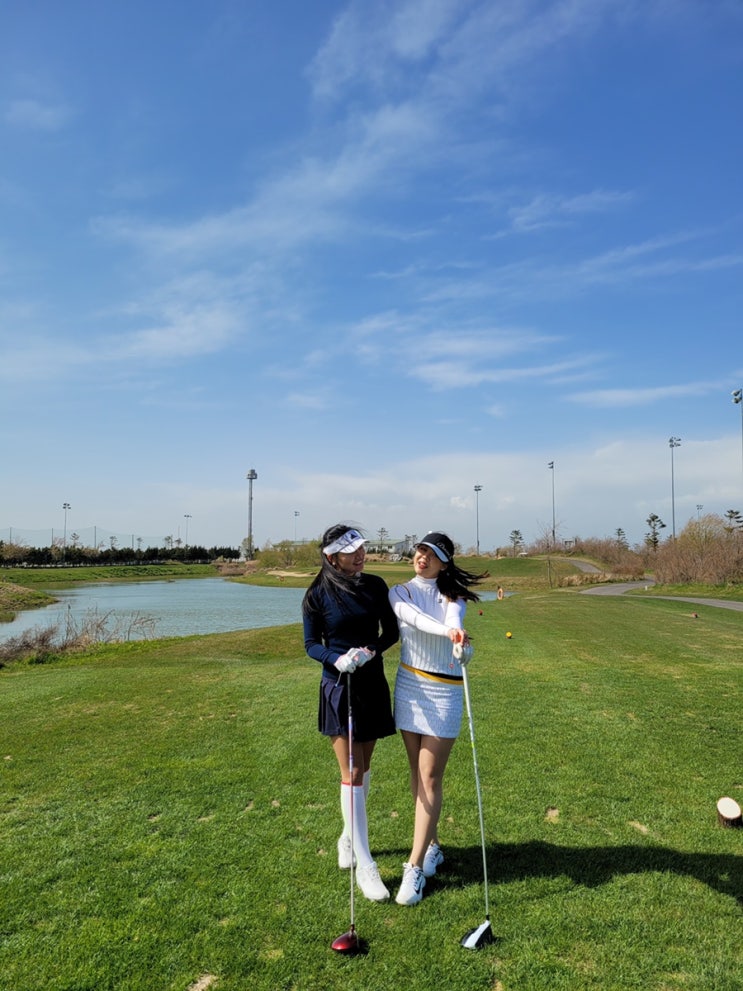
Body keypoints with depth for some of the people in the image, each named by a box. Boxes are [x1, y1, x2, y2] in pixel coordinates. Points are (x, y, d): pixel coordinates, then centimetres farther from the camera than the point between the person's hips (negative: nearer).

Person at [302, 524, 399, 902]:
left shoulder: (375, 585, -1)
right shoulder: (317, 596, -9)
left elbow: (392, 632, 3)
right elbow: (311, 644, -4)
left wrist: (370, 650, -16)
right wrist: (337, 659, -22)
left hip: (373, 685, 4)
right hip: (338, 687, -3)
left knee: (364, 766, 15)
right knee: (351, 773, -2)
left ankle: (350, 835, 37)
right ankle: (364, 864, 7)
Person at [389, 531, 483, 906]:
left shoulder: (452, 595, -2)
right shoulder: (400, 592, 1)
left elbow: (453, 620, -24)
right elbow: (412, 617, -21)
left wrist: (461, 645, -48)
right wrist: (447, 631, -40)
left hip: (444, 691, -3)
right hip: (409, 687, 3)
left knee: (430, 778, -3)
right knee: (417, 774, 12)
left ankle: (415, 867, 3)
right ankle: (431, 846, 30)